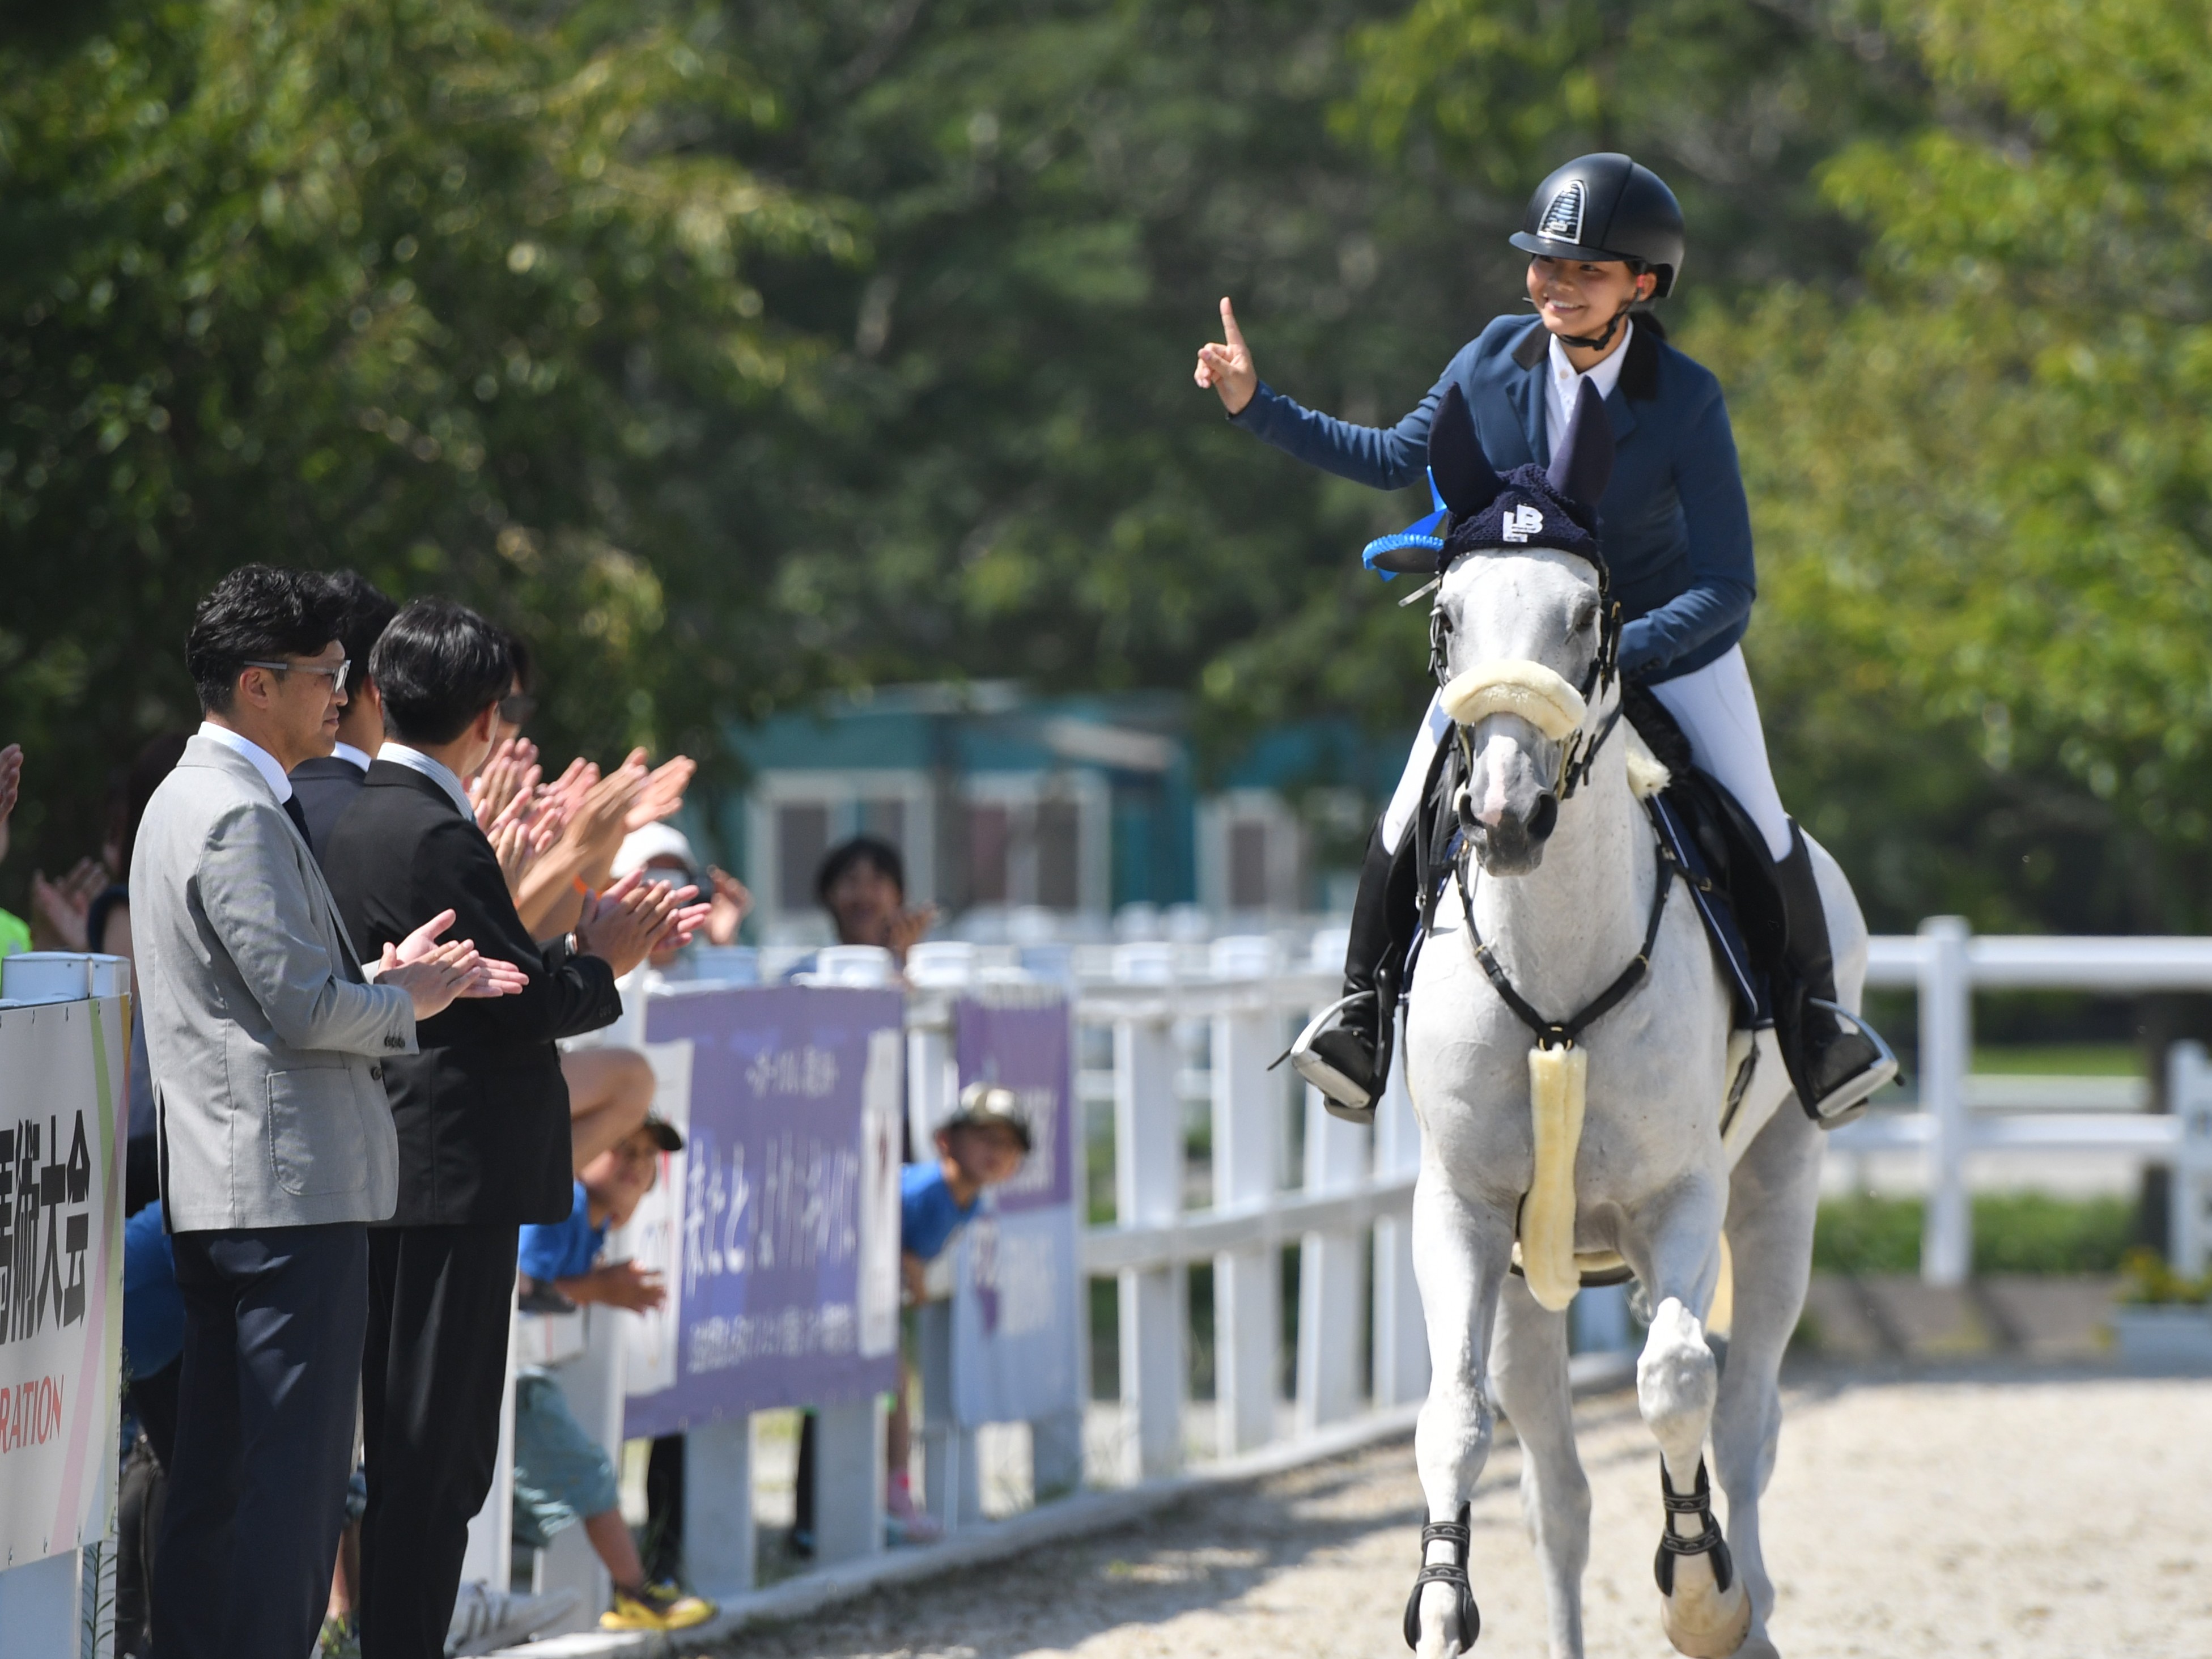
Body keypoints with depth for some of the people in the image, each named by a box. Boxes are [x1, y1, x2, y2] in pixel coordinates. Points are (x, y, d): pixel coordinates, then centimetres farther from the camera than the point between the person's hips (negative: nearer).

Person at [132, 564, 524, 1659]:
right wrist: (406, 1002, -2)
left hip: (215, 1191, 11)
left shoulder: (189, 798, 18)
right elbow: (301, 1006, -19)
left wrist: (377, 979, 12)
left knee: (213, 1478, 12)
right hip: (292, 1187, -11)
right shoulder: (240, 815, -15)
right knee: (296, 1475, -7)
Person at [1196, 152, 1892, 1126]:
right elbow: (1397, 459, 3)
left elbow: (1728, 593, -25)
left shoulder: (1686, 402, -26)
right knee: (1409, 824, -6)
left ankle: (1813, 1014, 26)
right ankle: (1365, 1009, 16)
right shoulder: (1494, 361, -16)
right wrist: (1257, 409, -3)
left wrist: (1612, 653, -37)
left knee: (1759, 840, 0)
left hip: (1666, 640, -2)